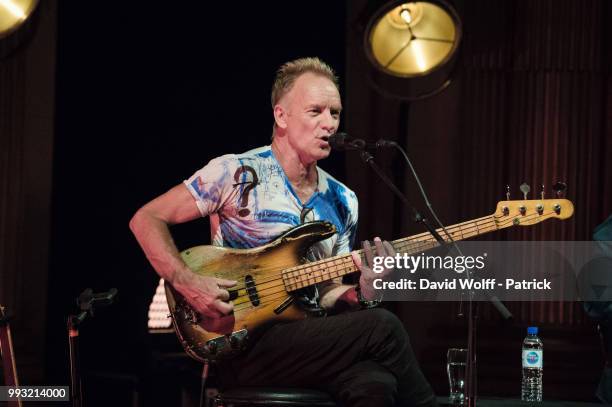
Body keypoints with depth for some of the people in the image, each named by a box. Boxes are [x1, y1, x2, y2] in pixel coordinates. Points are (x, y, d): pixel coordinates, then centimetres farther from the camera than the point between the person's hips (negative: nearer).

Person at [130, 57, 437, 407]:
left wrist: (364, 293, -6)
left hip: (310, 343, 5)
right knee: (382, 327, -25)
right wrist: (187, 283, -16)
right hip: (246, 344, -5)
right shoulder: (237, 174, -4)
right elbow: (146, 220, -3)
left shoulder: (343, 202, 13)